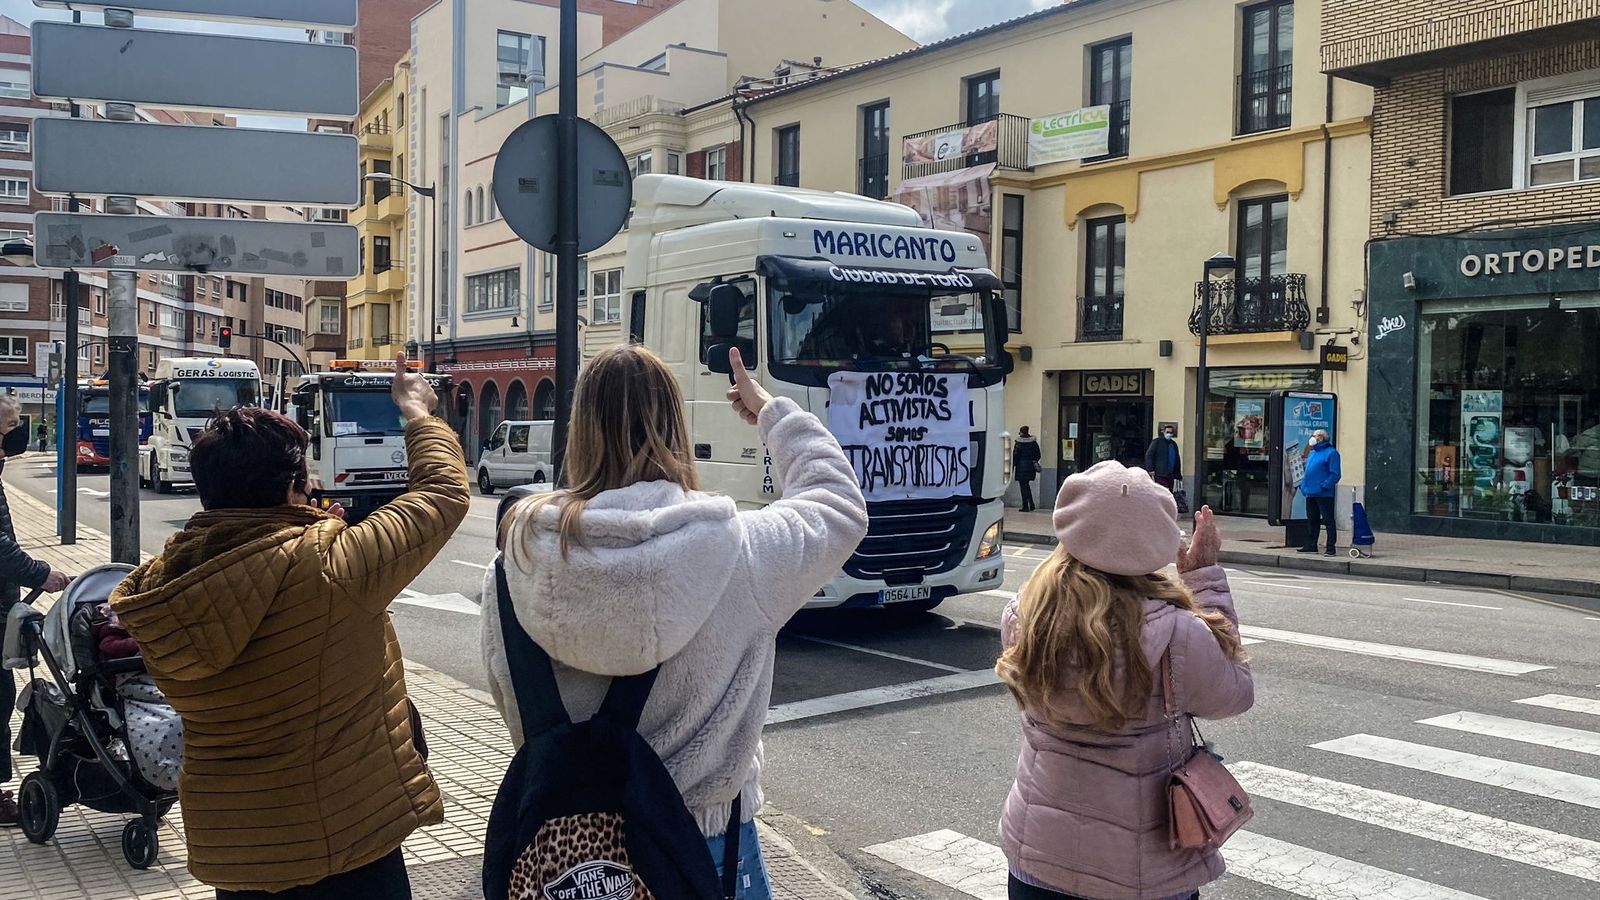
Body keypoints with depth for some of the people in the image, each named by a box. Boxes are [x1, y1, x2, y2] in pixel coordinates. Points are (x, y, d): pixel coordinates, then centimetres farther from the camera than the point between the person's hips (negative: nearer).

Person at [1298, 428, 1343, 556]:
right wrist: (1303, 485, 12)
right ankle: (1310, 545, 21)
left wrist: (1324, 486, -21)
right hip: (1310, 493, 9)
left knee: (1328, 520, -3)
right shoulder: (1312, 453, 19)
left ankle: (1331, 547, -1)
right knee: (1311, 520, 13)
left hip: (1324, 494, -9)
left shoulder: (1331, 453, -8)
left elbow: (1335, 474, -14)